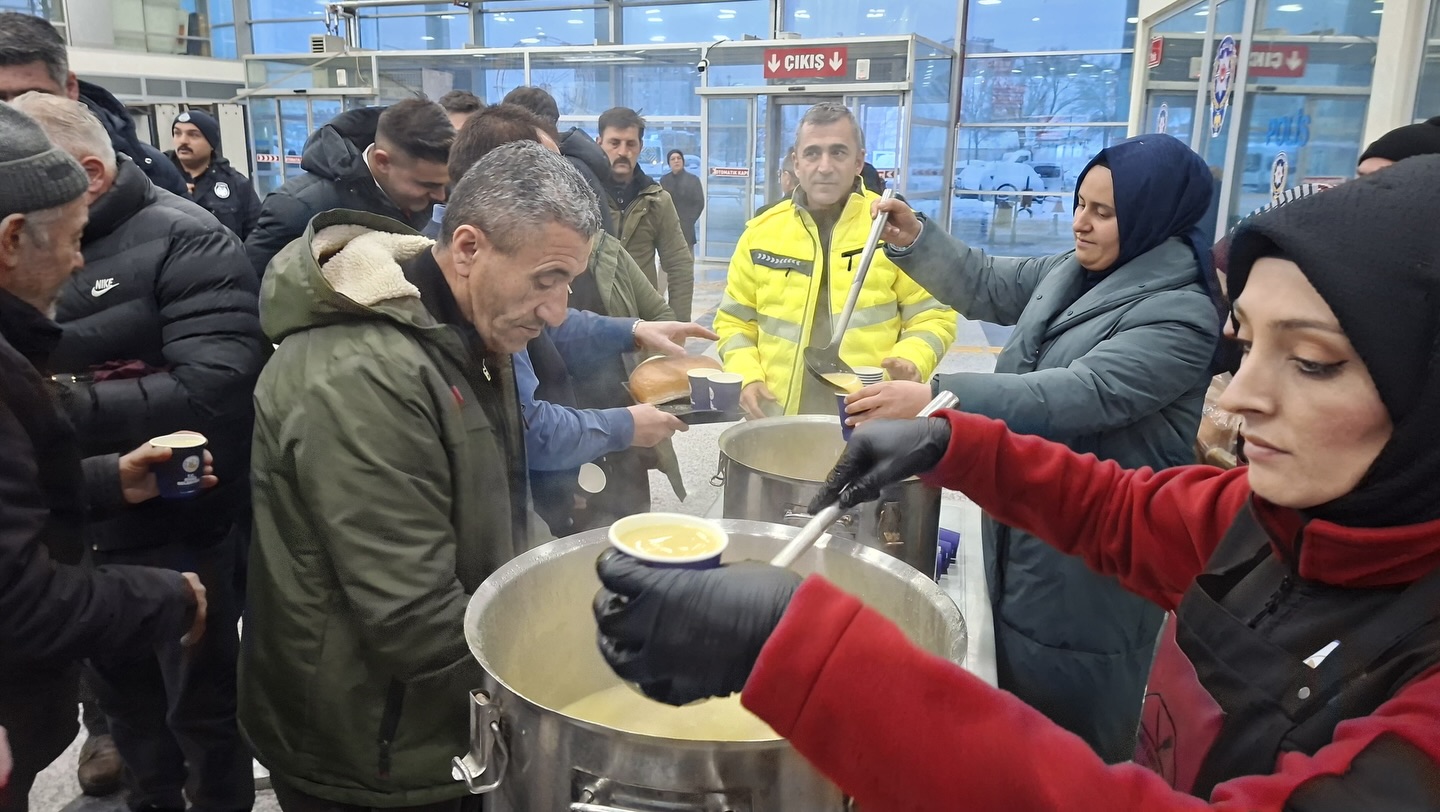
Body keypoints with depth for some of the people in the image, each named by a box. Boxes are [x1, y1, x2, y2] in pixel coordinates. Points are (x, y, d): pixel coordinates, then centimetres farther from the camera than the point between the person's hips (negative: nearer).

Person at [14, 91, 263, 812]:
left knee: (201, 704, 11)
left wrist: (66, 402, -28)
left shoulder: (185, 241, -15)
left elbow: (217, 388, -27)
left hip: (180, 531, -6)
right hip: (83, 528, 7)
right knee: (121, 691, 23)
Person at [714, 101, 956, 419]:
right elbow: (735, 322, 13)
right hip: (779, 418, 2)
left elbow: (932, 317, 2)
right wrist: (748, 376, -4)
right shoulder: (761, 231, 6)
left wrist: (910, 361, -17)